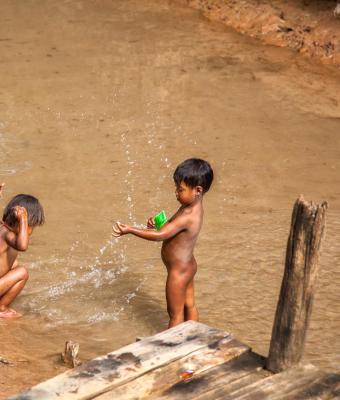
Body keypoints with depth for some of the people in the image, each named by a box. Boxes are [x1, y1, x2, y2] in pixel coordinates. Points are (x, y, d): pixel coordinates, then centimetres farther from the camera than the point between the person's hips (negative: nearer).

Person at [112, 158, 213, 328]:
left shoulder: (188, 217, -32)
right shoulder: (194, 205, -2)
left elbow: (160, 235, -32)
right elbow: (173, 227, 11)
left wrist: (130, 230, -31)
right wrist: (159, 223, -8)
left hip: (178, 271, -10)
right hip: (187, 266, 10)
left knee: (175, 312, 5)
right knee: (189, 305, 21)